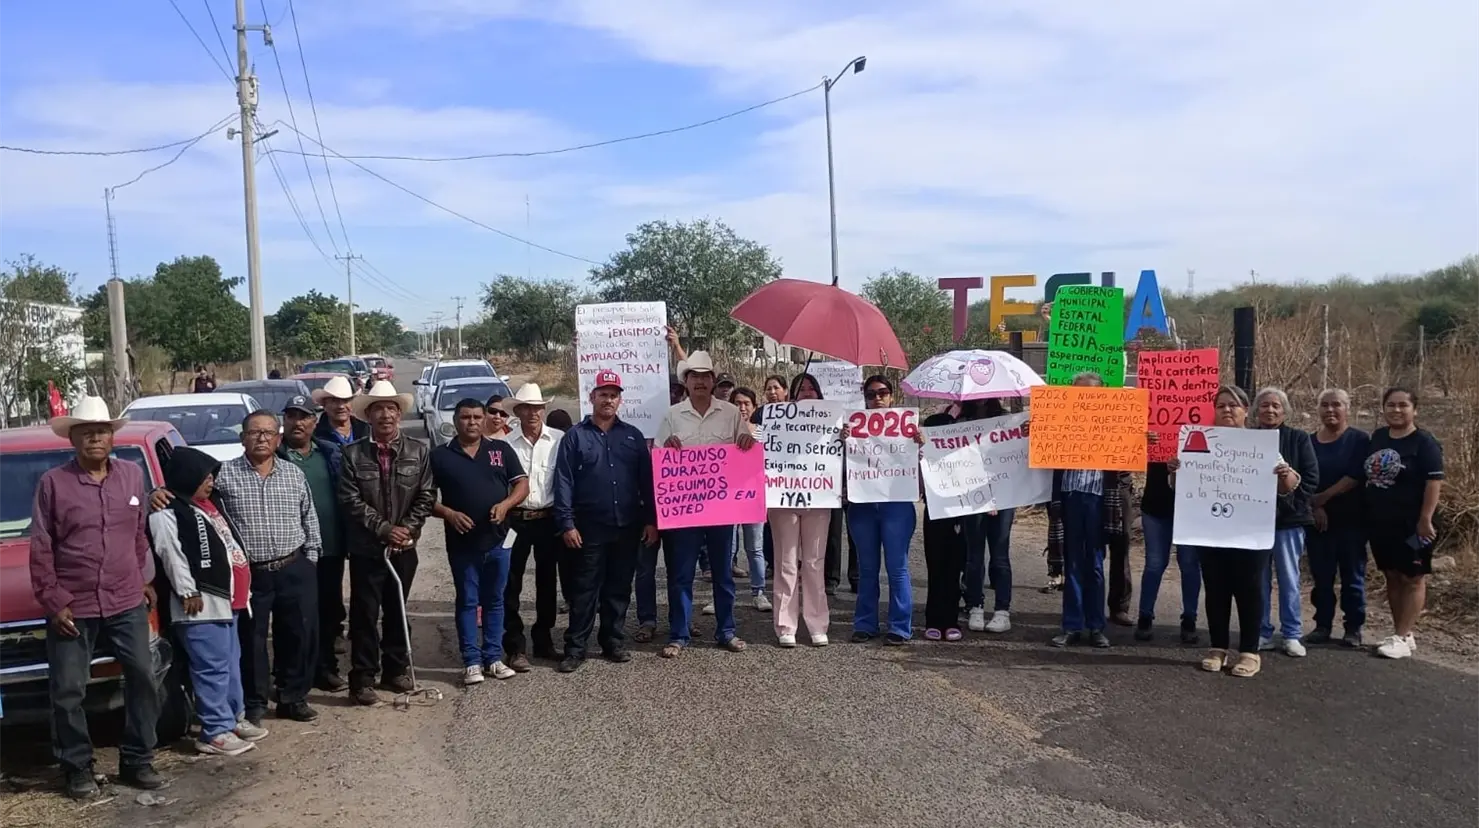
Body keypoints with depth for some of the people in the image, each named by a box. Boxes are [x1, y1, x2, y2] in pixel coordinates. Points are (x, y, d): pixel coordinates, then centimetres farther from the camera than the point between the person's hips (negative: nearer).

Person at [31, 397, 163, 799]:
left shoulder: (132, 475, 5)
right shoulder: (53, 483, -5)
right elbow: (40, 550, -4)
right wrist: (52, 602, -7)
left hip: (127, 603, 3)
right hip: (73, 607, -3)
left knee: (143, 679, 7)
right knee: (68, 692, 4)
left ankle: (137, 761, 21)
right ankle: (77, 769, 21)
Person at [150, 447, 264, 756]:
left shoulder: (210, 503, 18)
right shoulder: (167, 513, -11)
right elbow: (171, 554, -18)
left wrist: (241, 585, 23)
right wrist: (187, 592, -21)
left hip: (226, 600, 10)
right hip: (202, 605, -10)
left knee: (231, 663, 18)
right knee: (213, 668, -7)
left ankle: (235, 718, 29)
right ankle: (215, 732, -1)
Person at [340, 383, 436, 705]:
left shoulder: (418, 451, 3)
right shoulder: (353, 454, -3)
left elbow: (426, 496, 2)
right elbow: (350, 500, -8)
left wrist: (408, 527, -10)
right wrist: (384, 528, -13)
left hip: (404, 546, 2)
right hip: (366, 547, -2)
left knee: (398, 610, 13)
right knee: (365, 614, 1)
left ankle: (396, 671, 25)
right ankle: (362, 679, 8)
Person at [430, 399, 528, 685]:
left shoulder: (501, 449, 4)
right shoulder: (440, 455, 1)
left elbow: (522, 484, 4)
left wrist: (505, 504, -14)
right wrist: (448, 514, -14)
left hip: (498, 539, 2)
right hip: (462, 542, -1)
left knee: (495, 601, 10)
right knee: (467, 602, 5)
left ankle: (493, 658, 19)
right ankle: (472, 662, 11)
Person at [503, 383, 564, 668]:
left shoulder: (560, 440, -4)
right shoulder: (506, 443, -4)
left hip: (549, 519, 1)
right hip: (515, 519, -1)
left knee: (548, 581, 13)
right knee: (511, 584, 2)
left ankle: (543, 639, 29)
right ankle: (516, 647, 12)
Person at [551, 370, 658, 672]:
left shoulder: (633, 436, 10)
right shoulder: (575, 437, 2)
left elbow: (646, 480, 8)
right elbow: (563, 483, -3)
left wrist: (651, 520, 2)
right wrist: (566, 523, -11)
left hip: (627, 527, 3)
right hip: (589, 528, -3)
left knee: (619, 588, 10)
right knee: (584, 590, 0)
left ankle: (614, 642, 21)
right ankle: (575, 648, 6)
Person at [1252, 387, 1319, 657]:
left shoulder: (1299, 438, 3)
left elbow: (1312, 479, 0)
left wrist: (1293, 482, -16)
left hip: (1288, 518, -1)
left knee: (1289, 579, 4)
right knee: (1259, 579, 6)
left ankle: (1291, 635, 13)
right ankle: (1262, 633, 15)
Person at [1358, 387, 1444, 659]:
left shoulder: (1424, 443, -10)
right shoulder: (1377, 437, 8)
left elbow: (1434, 482, -15)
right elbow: (1365, 476, 16)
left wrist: (1425, 519, -20)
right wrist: (1365, 513, 14)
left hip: (1411, 524, -7)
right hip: (1380, 523, 7)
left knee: (1412, 578, 1)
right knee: (1392, 577, 11)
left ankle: (1403, 637, 2)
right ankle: (1401, 633, 20)